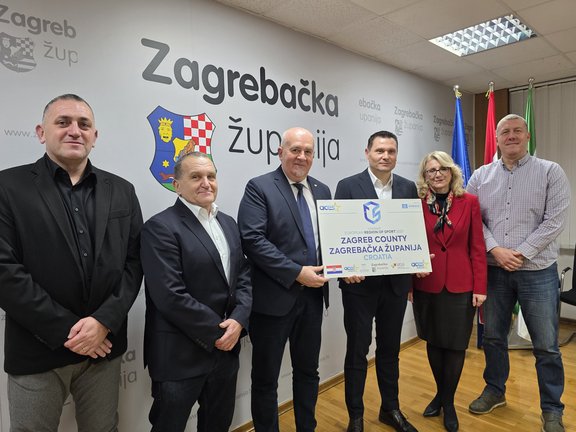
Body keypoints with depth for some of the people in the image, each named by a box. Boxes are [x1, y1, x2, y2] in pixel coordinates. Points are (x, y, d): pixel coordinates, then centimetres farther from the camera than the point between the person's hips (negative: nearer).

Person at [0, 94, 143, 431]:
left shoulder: (122, 191, 5)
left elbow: (134, 263, 2)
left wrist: (104, 322, -10)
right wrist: (66, 330, -13)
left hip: (104, 346, 3)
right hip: (37, 351, -2)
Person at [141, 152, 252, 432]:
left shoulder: (228, 223, 8)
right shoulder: (160, 227, -15)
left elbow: (244, 275, 6)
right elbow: (170, 296, -21)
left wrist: (238, 320, -10)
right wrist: (217, 331, -15)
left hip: (226, 347, 7)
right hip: (180, 355, -6)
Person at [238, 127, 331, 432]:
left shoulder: (322, 191, 10)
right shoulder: (259, 187, -8)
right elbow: (253, 239, -19)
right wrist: (296, 272, -21)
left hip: (312, 295, 6)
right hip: (274, 297, -5)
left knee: (308, 371, 21)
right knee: (265, 377, 11)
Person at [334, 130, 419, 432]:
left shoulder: (408, 188, 6)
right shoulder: (348, 186, -6)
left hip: (396, 282, 4)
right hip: (360, 282, -3)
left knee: (390, 349, 18)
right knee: (357, 350, 9)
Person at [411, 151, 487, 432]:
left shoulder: (469, 202, -1)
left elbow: (477, 248, -1)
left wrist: (479, 287, -5)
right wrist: (411, 275, -4)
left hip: (460, 286, 0)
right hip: (427, 286, 1)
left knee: (455, 344, 9)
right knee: (433, 341, 14)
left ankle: (448, 401, 30)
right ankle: (441, 393, 37)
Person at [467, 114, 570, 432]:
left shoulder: (550, 172, -2)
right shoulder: (481, 176, 5)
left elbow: (554, 220, -9)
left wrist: (521, 253, -15)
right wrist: (495, 250, -13)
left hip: (537, 271, -2)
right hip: (493, 270, 3)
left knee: (546, 345, 6)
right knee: (492, 336, 15)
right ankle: (495, 390, 35)